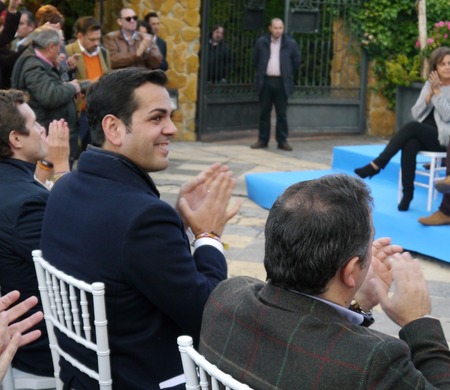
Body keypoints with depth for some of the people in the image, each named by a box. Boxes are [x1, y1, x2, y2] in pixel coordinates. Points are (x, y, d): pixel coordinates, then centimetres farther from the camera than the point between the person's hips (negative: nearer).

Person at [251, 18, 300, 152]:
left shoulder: (290, 43, 0)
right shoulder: (261, 42, 3)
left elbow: (296, 61, 9)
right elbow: (255, 60, 14)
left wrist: (288, 75, 11)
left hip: (282, 83, -1)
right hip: (265, 82, 1)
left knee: (282, 114, 2)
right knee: (264, 113, 6)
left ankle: (282, 141, 8)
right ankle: (263, 140, 13)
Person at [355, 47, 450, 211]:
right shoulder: (429, 84, 11)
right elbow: (416, 114, 3)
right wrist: (429, 95, -9)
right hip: (424, 135, 4)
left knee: (412, 126, -32)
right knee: (410, 145, -33)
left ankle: (377, 165, -31)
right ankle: (407, 193, -31)